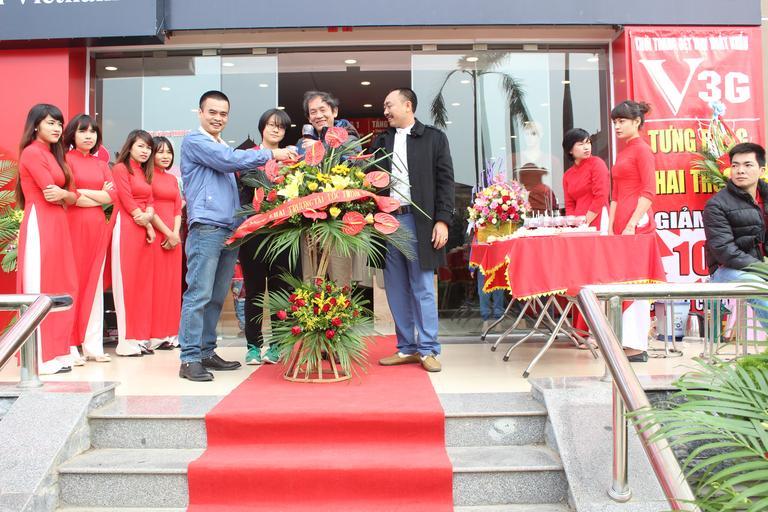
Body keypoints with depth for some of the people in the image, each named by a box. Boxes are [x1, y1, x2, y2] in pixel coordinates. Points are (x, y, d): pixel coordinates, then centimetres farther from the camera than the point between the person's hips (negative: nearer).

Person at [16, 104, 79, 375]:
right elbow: (53, 192, -15)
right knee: (41, 289, -6)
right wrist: (71, 194, 2)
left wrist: (63, 194, -9)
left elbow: (65, 195, 12)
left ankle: (56, 351, 13)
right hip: (40, 225, -9)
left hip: (57, 225, 9)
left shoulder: (53, 154, 21)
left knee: (61, 288, 7)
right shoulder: (32, 152, -6)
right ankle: (41, 358, -1)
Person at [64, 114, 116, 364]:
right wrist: (99, 196, -2)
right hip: (73, 226, -5)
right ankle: (69, 345, 0)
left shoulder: (101, 164, 17)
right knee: (72, 283, -5)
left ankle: (93, 345, 10)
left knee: (95, 284, 5)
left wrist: (83, 192, -6)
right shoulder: (66, 159, 1)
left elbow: (113, 195, 4)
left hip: (98, 228, 5)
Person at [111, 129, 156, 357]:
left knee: (143, 282, 5)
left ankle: (140, 337, 9)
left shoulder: (145, 172, 22)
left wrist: (149, 215, -7)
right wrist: (147, 224, -4)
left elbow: (150, 201, 14)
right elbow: (127, 202, -8)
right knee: (126, 282, -7)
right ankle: (127, 340, -4)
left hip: (145, 230, 8)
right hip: (127, 228, -7)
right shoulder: (120, 168, -1)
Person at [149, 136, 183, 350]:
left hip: (173, 235, 6)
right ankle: (155, 335, -2)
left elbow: (178, 209, 14)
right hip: (156, 234, -6)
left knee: (172, 282, 5)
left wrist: (176, 232, -3)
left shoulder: (172, 179, 19)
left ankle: (169, 333, 11)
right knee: (156, 282, -6)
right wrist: (167, 233, -12)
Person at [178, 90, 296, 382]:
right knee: (198, 295, -8)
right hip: (206, 228, -8)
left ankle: (206, 352, 17)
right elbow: (229, 160, -13)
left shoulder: (224, 148, 26)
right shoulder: (195, 141, 0)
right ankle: (190, 358, -5)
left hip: (230, 230, 8)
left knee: (217, 297, 9)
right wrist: (271, 155, -10)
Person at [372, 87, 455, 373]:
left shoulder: (434, 138, 6)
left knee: (423, 288, 0)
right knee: (396, 290, 6)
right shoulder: (380, 142, 16)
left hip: (419, 221, -4)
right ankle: (407, 348, 16)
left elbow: (445, 180, 0)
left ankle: (428, 350, 8)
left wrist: (442, 220, -8)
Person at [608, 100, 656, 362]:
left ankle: (637, 346, -5)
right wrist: (611, 227, 14)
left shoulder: (642, 149, -4)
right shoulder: (623, 152, 20)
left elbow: (649, 191, -12)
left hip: (637, 224, -8)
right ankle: (629, 342, 12)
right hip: (622, 225, 8)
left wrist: (632, 225, -19)